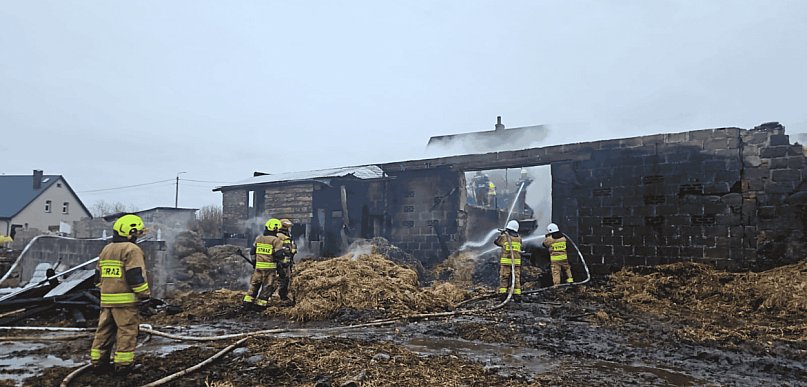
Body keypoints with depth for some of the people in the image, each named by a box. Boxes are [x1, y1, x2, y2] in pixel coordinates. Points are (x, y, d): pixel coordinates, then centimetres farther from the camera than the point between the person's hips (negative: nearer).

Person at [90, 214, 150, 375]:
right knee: (127, 331, -1)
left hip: (106, 299, 8)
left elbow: (99, 276, 22)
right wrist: (145, 295, -10)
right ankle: (123, 364, 2)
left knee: (104, 331, 14)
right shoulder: (132, 250, -11)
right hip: (125, 300, -8)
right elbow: (136, 276, -17)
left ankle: (98, 362, 20)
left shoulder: (106, 250, 16)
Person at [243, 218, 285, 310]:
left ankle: (247, 303, 17)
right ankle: (260, 305, 8)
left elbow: (252, 252, 11)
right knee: (267, 286, 6)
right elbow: (279, 255, -15)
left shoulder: (258, 238, 6)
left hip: (258, 266, 5)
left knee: (254, 284, 17)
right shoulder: (276, 240, -10)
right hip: (270, 267, -5)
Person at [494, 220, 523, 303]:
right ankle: (517, 297, 6)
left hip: (505, 261, -2)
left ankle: (502, 296, -1)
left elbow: (496, 242, 14)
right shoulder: (519, 238, 7)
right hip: (516, 261, 3)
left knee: (503, 279, 3)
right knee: (516, 279, 7)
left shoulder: (504, 237, -2)